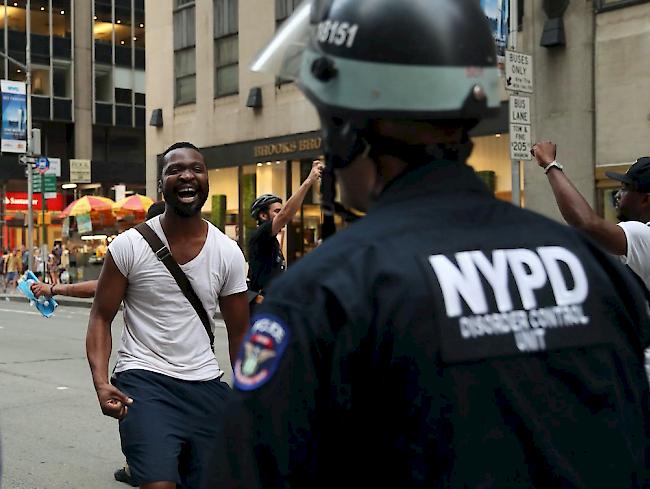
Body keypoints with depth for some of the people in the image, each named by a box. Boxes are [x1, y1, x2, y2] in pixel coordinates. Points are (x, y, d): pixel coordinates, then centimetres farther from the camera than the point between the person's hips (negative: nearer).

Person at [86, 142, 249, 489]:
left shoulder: (228, 252, 1)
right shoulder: (130, 246, -5)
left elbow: (238, 332, 8)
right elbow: (101, 318, -1)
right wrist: (101, 382, -16)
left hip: (206, 386, 4)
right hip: (144, 381, -3)